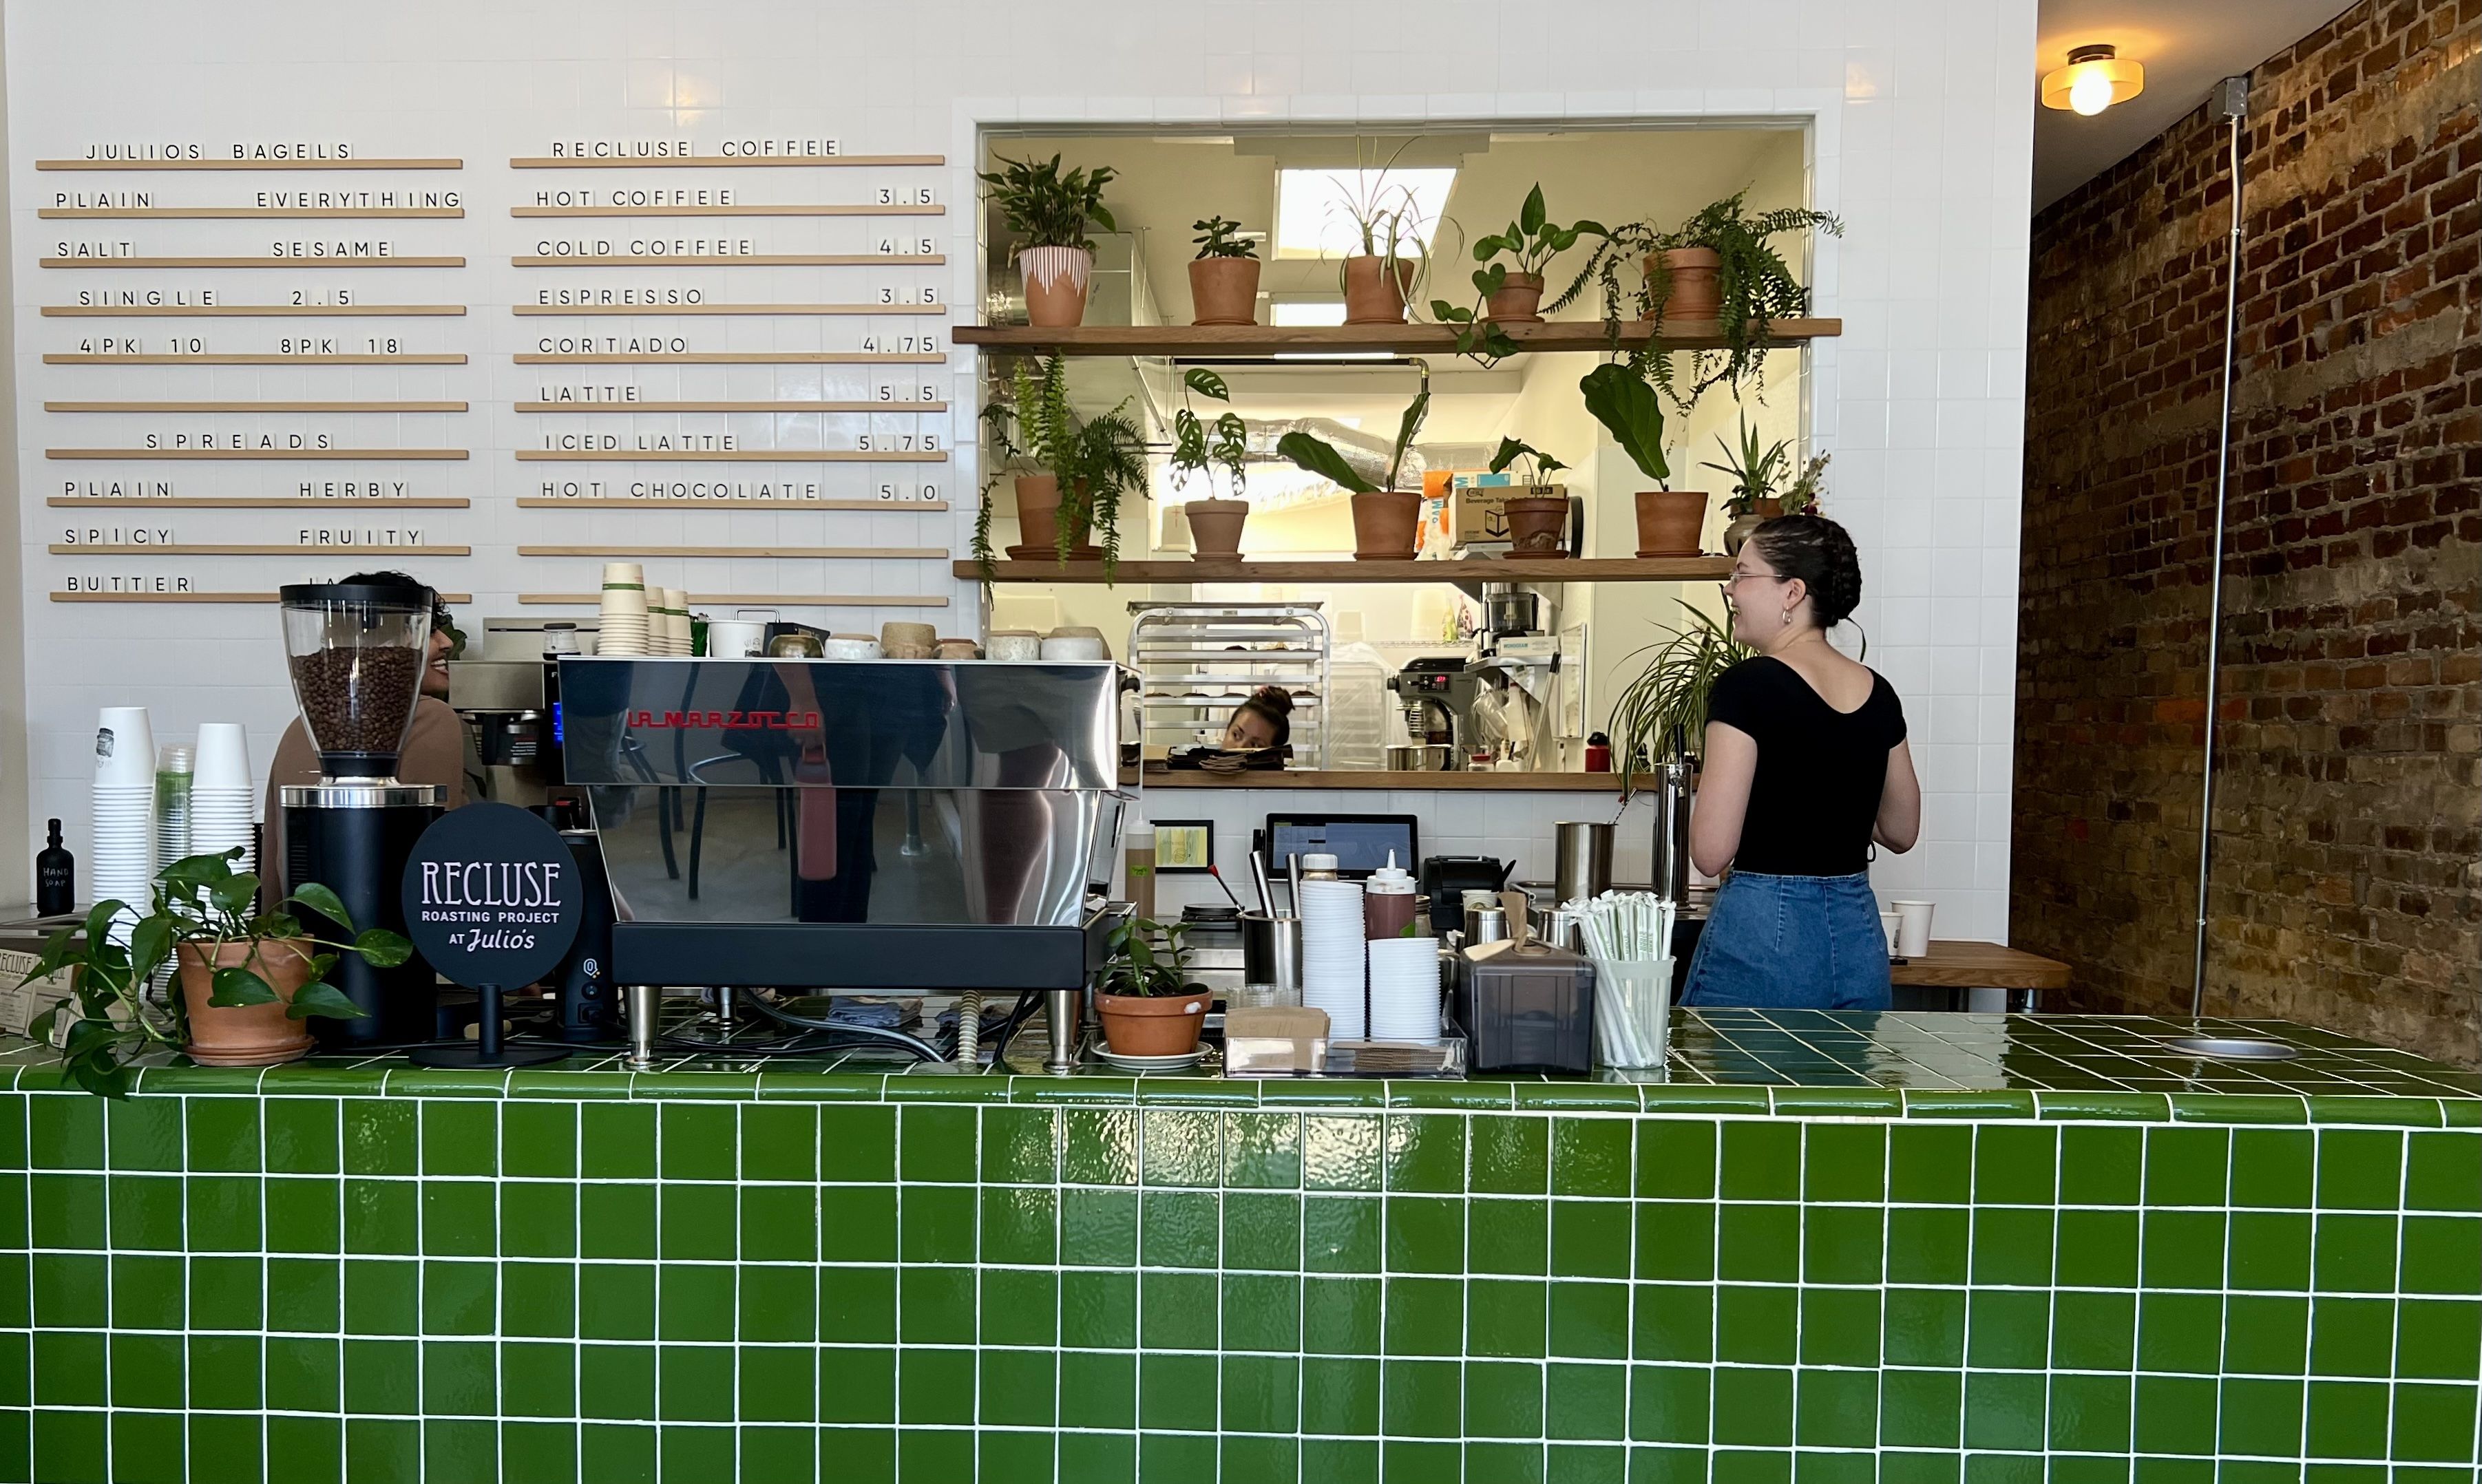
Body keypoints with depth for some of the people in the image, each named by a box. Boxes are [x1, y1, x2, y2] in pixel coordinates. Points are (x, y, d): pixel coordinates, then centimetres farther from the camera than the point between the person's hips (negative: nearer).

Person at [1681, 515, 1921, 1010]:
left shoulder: (1747, 686, -13)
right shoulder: (1877, 692, 6)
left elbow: (1711, 852, -16)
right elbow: (1901, 832, 17)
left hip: (1761, 935, -6)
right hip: (1859, 936, 7)